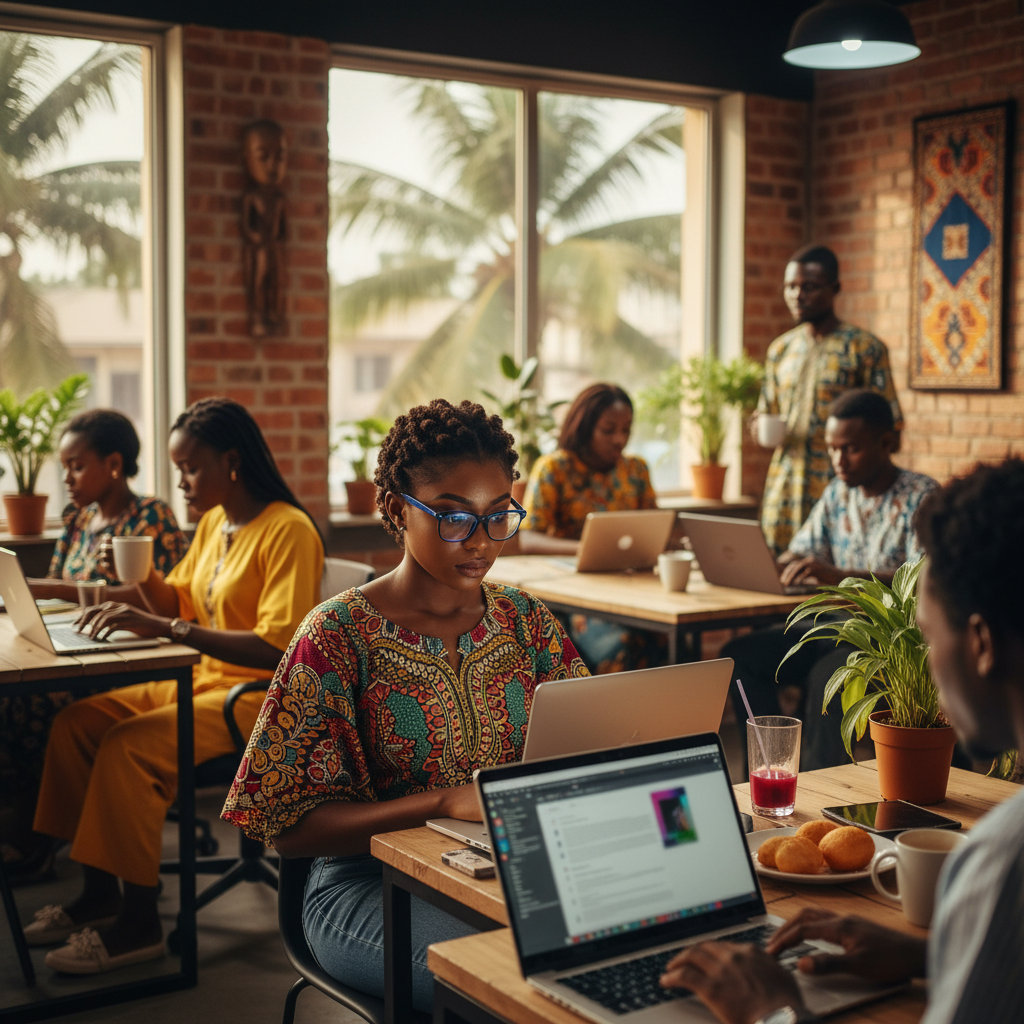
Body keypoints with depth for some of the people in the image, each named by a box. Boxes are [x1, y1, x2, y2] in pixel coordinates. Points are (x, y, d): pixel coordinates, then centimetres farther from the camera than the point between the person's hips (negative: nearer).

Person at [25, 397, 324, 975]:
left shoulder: (289, 531, -17)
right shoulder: (214, 522, 12)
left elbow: (279, 649, -27)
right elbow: (180, 604, 22)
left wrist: (163, 627, -30)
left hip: (263, 694, -9)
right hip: (204, 681, 9)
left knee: (130, 748, -26)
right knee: (76, 724, -3)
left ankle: (139, 922, -12)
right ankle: (99, 893, 8)